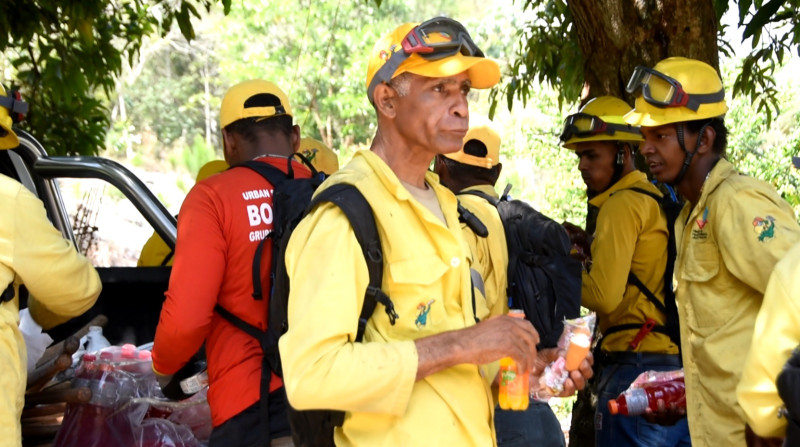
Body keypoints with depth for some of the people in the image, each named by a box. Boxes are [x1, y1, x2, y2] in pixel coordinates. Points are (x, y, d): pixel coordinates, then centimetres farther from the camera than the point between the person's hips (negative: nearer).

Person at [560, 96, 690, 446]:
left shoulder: (622, 204, -9)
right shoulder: (659, 200, 16)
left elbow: (604, 296, -16)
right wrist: (592, 248, 12)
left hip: (637, 364, -9)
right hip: (678, 364, 9)